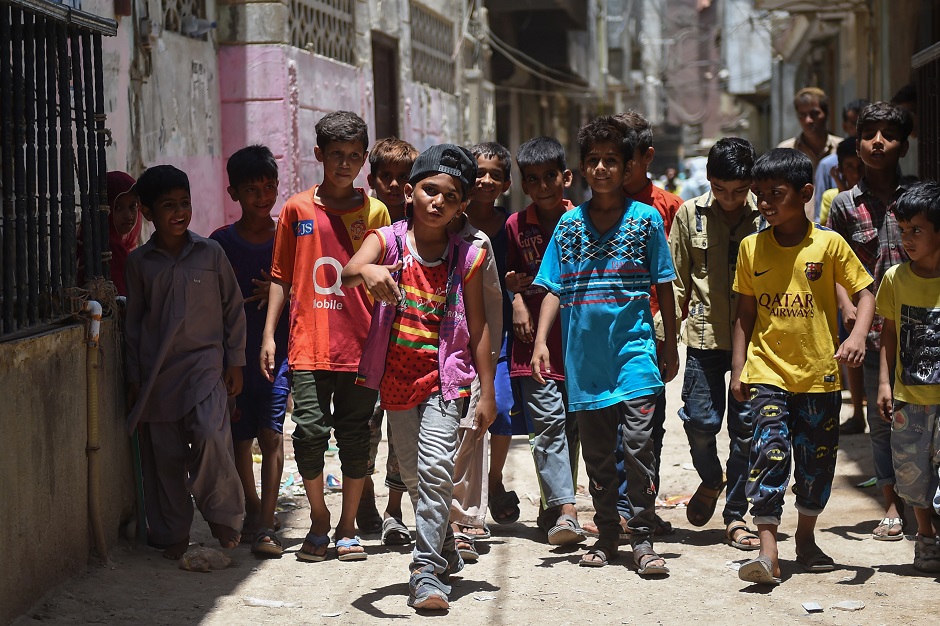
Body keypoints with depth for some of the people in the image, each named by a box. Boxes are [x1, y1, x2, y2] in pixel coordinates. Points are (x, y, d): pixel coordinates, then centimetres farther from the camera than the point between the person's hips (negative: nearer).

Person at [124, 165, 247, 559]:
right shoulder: (139, 262, 6)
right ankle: (172, 535, 14)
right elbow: (133, 322, 12)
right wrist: (134, 378, 9)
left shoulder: (211, 253, 4)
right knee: (164, 454, 2)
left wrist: (235, 363, 5)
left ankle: (224, 517, 0)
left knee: (210, 435, -21)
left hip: (205, 361, -2)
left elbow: (233, 309, 9)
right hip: (157, 370, 2)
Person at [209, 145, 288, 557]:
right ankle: (253, 511, 28)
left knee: (271, 434, -11)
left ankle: (266, 526, -11)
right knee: (240, 437, 8)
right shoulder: (221, 242, 3)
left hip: (278, 350, -1)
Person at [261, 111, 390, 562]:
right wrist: (268, 334, 5)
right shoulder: (297, 209, 6)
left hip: (360, 346, 0)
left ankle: (347, 528, 17)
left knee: (354, 436, 4)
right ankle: (319, 522, 12)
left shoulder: (375, 212, 6)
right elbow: (281, 277, 11)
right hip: (309, 344, 0)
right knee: (310, 429, -8)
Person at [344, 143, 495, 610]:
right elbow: (348, 271, -26)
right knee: (412, 474, 14)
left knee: (435, 466, -17)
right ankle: (446, 553, 34)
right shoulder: (388, 240, -4)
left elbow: (478, 327, 2)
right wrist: (367, 272, -52)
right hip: (397, 376, 2)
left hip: (445, 376, -2)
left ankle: (427, 572, -15)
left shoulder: (466, 257, -2)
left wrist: (487, 394, 0)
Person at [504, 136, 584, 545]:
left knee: (572, 425, 7)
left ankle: (553, 507, 20)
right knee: (549, 421, -11)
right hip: (535, 342, -1)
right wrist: (517, 299, 0)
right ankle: (565, 511, -17)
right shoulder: (516, 225, 7)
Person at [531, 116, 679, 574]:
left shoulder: (645, 218, 2)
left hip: (633, 347, -3)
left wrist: (670, 346, 6)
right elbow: (553, 289, 7)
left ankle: (642, 538, -3)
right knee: (596, 451, 9)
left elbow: (663, 286, 6)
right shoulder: (569, 224, 7)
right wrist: (541, 341, -4)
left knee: (638, 441, -11)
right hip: (584, 355, 3)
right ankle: (607, 535, 20)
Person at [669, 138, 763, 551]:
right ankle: (711, 479, 30)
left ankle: (735, 516, 13)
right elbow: (676, 279, 8)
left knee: (746, 427, 2)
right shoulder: (690, 215, 3)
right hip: (704, 335, 1)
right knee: (699, 420, -2)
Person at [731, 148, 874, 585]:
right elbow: (745, 312, 9)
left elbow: (864, 293, -2)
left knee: (817, 459, 10)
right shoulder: (751, 247, 3)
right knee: (769, 452, -14)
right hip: (767, 372, 0)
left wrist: (857, 335, -20)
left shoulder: (829, 243, -4)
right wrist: (738, 368, 6)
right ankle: (768, 553, -16)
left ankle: (806, 539, 30)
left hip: (819, 373, 0)